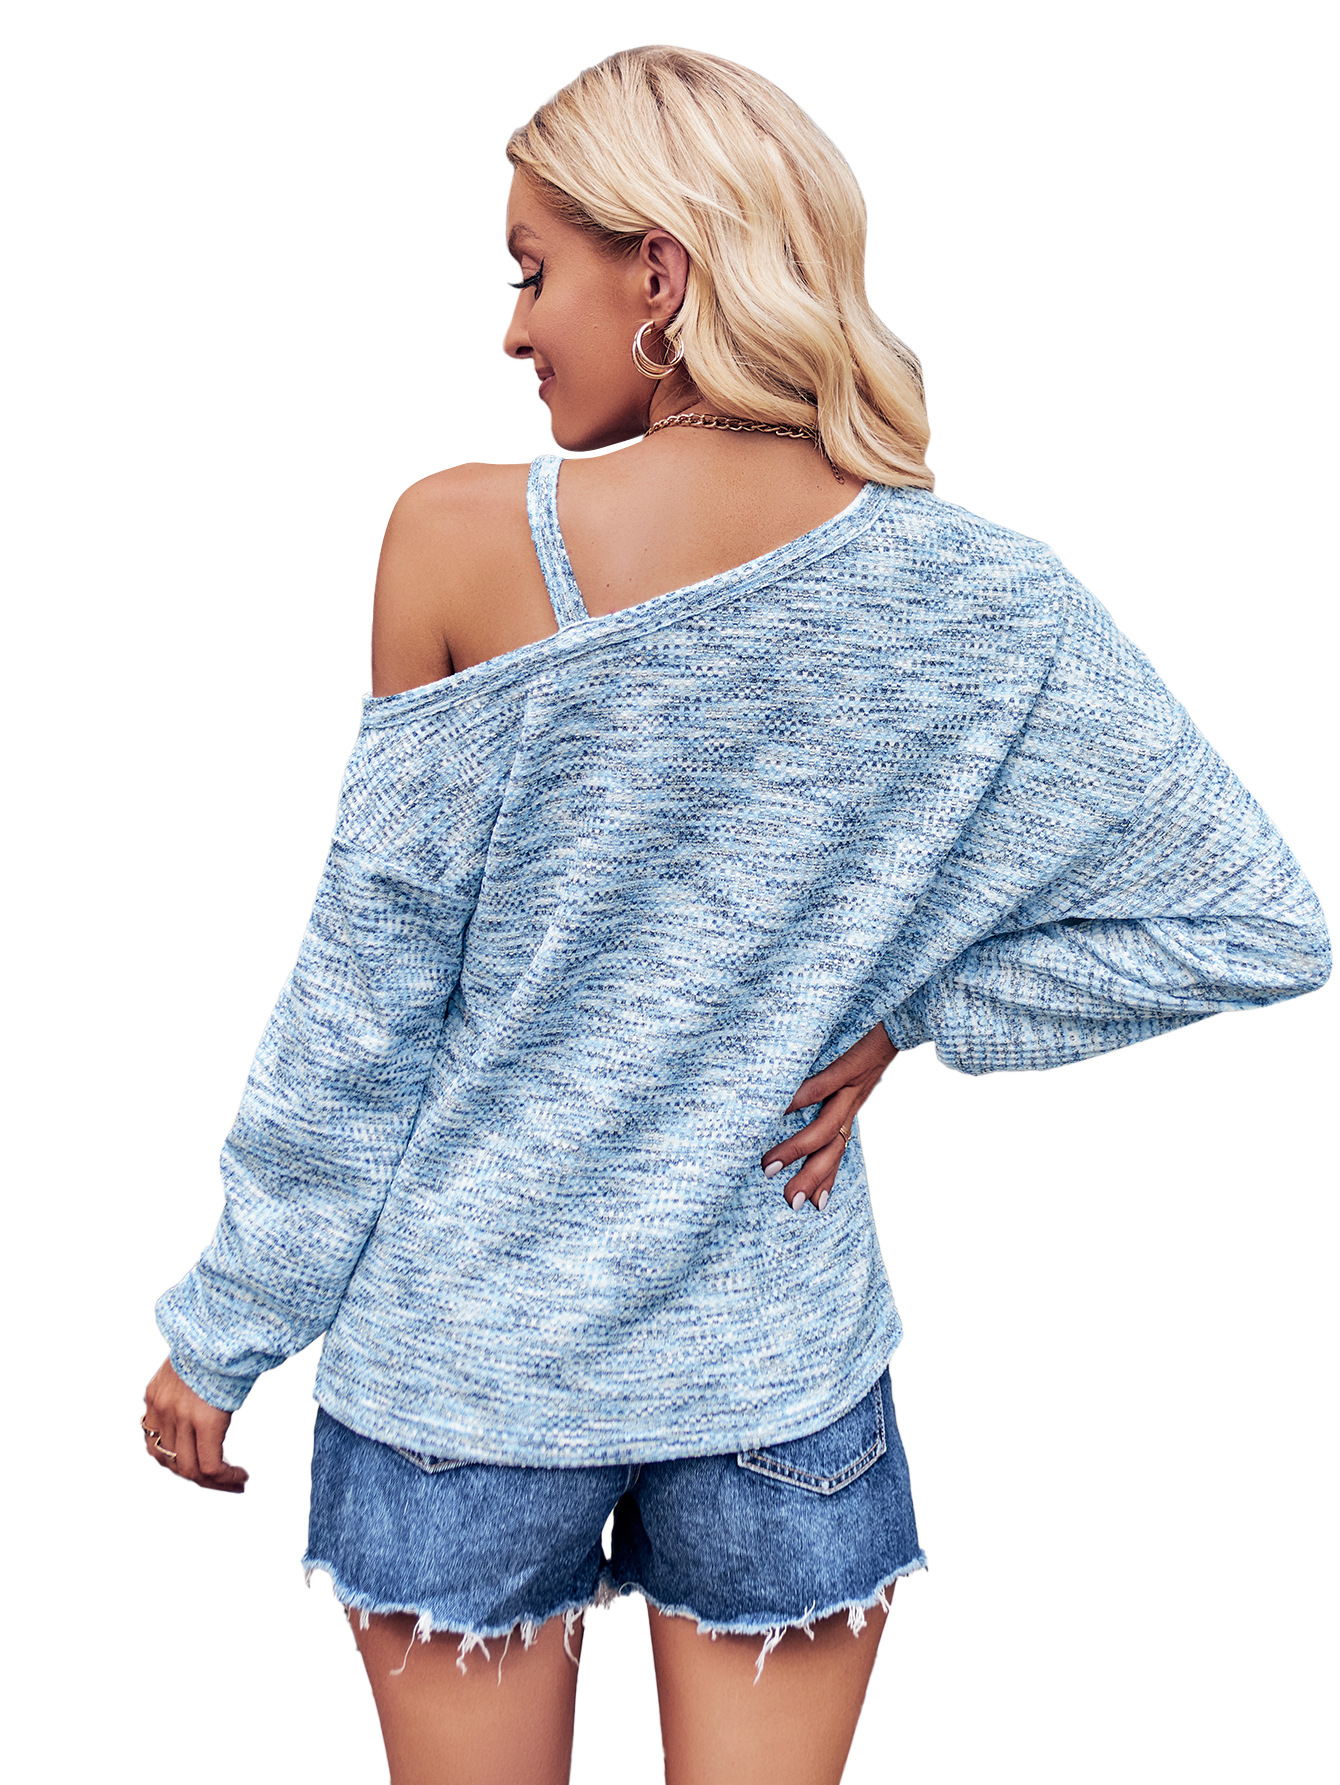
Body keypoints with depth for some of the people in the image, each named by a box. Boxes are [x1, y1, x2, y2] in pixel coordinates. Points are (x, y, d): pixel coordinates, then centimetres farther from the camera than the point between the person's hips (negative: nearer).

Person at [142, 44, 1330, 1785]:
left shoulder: (463, 540, -16)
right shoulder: (976, 596, -9)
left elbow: (366, 988, -10)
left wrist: (222, 1327, 3)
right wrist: (905, 1008, -2)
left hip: (466, 1363, -1)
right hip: (786, 1377, 2)